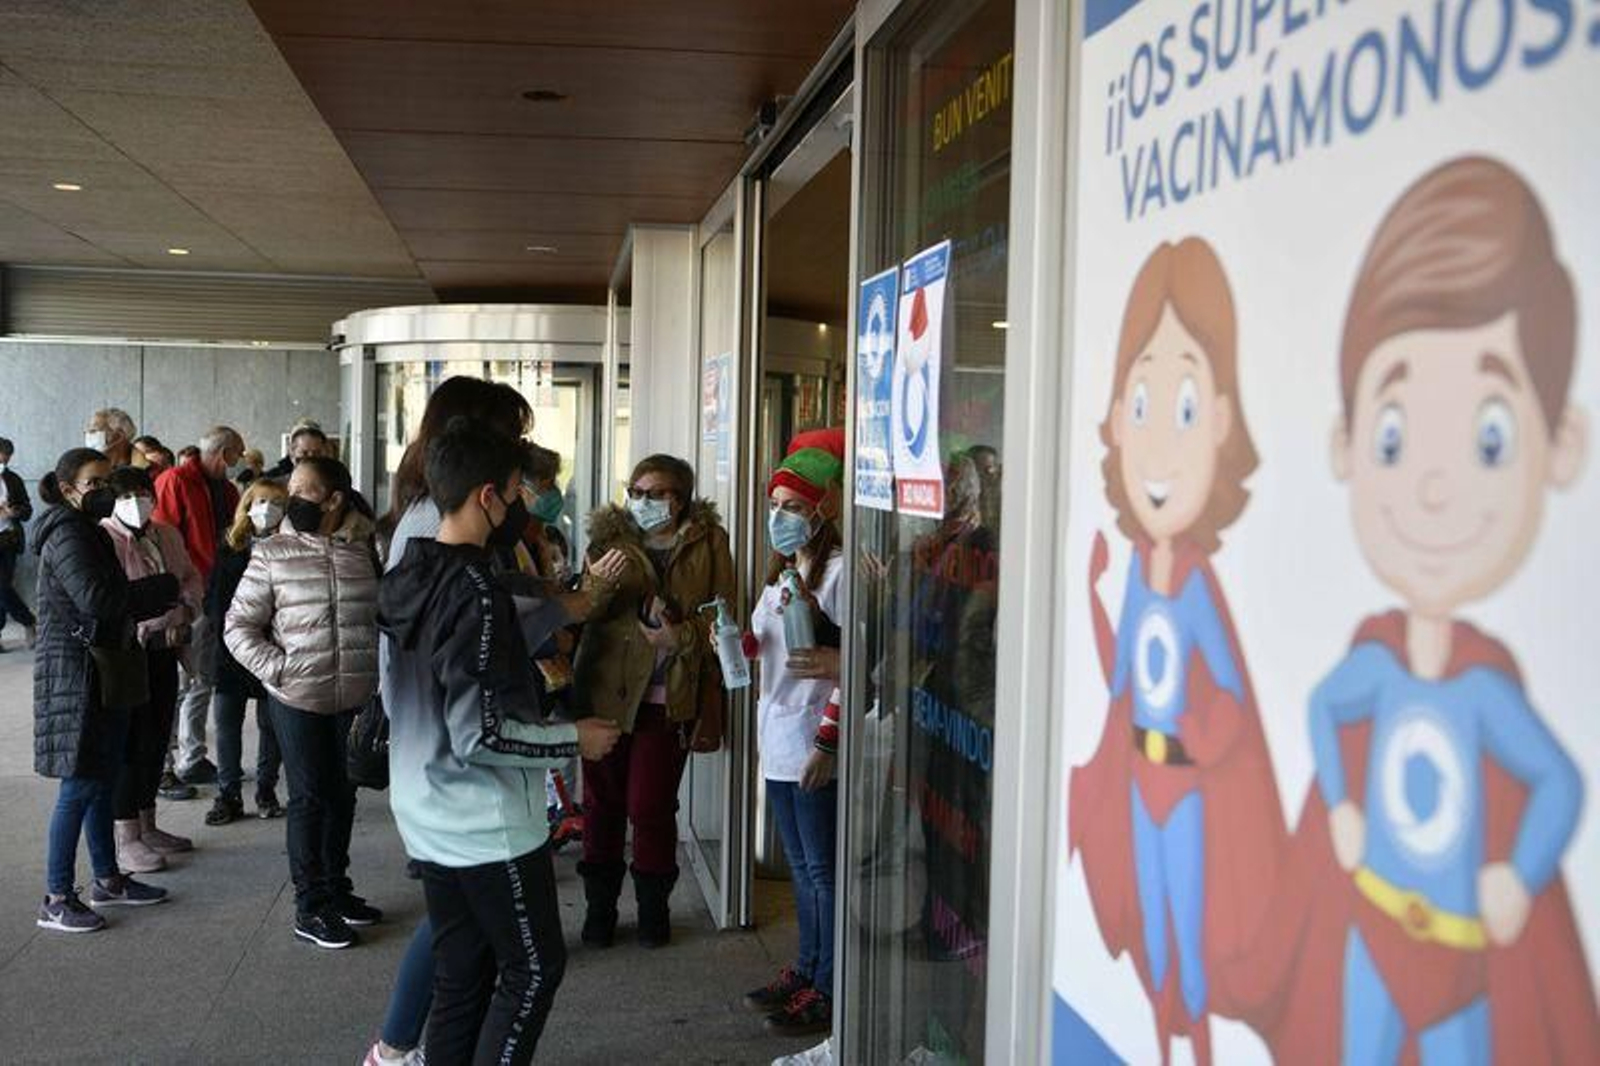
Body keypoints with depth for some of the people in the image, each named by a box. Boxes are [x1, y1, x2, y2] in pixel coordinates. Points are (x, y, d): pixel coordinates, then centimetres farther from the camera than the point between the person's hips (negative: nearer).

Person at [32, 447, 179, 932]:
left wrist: (157, 600, -1)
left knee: (103, 780, 16)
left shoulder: (91, 532, 16)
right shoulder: (65, 533, -13)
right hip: (75, 674, -9)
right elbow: (94, 597, -26)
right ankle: (55, 900, 3)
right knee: (80, 786, -5)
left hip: (104, 674, 9)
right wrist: (162, 588, -16)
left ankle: (107, 879, 27)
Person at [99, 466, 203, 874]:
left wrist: (183, 610, -4)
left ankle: (147, 827, 28)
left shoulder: (167, 535, 11)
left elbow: (191, 578, 15)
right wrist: (164, 606, -23)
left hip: (164, 649, 7)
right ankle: (126, 840, 5)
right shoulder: (106, 538, -12)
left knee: (157, 739, 14)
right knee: (133, 743, -4)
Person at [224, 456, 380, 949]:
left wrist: (379, 670, 0)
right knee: (309, 797, 3)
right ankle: (309, 906, 16)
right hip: (299, 699, -3)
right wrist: (277, 669, -13)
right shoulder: (273, 554, -5)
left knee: (342, 795, 15)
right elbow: (238, 626, -2)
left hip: (357, 699, 3)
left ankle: (336, 888, 32)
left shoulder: (365, 551, 2)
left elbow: (384, 615, 11)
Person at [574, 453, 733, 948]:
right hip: (606, 688, 2)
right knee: (601, 801, 7)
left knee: (651, 807, -1)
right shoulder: (610, 537, 7)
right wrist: (602, 587, -20)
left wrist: (682, 635, -12)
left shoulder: (708, 543, 4)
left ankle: (653, 909, 18)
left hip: (669, 697, -2)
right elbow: (584, 610, 1)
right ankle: (599, 907, 22)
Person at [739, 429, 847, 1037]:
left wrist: (828, 741, -22)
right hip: (778, 740, 9)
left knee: (823, 869, 1)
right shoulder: (784, 571, 14)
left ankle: (826, 991, 12)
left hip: (815, 745, -9)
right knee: (801, 867, 18)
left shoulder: (838, 571, -14)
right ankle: (805, 970, 31)